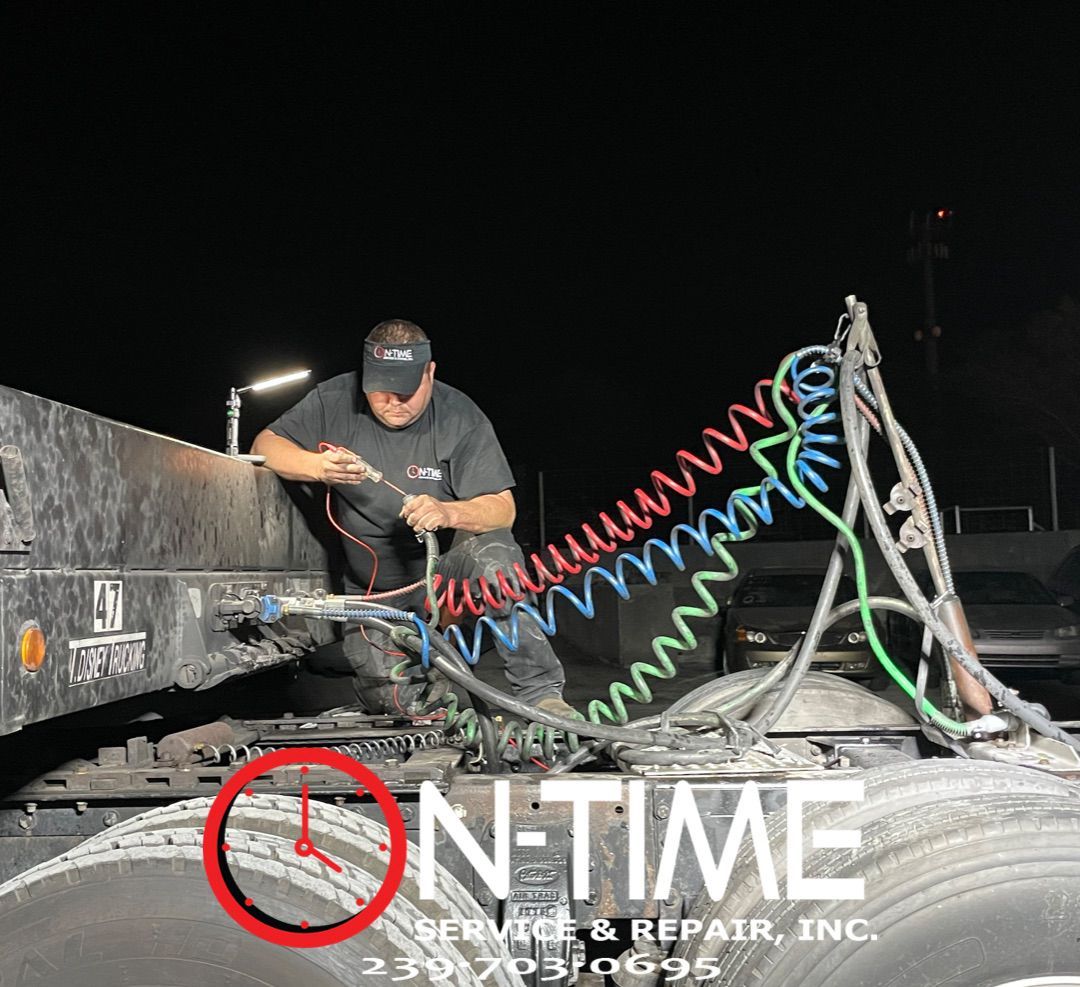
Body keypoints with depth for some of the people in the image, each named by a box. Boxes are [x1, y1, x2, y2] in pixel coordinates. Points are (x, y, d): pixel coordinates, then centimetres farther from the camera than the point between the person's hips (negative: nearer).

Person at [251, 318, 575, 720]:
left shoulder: (460, 416, -13)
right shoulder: (336, 400, -10)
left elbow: (502, 509, -17)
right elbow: (264, 444, -9)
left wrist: (448, 513, -40)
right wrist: (317, 467, -31)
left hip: (443, 567, -1)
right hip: (372, 592, 1)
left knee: (494, 552, -34)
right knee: (396, 702, -15)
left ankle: (540, 694, -27)